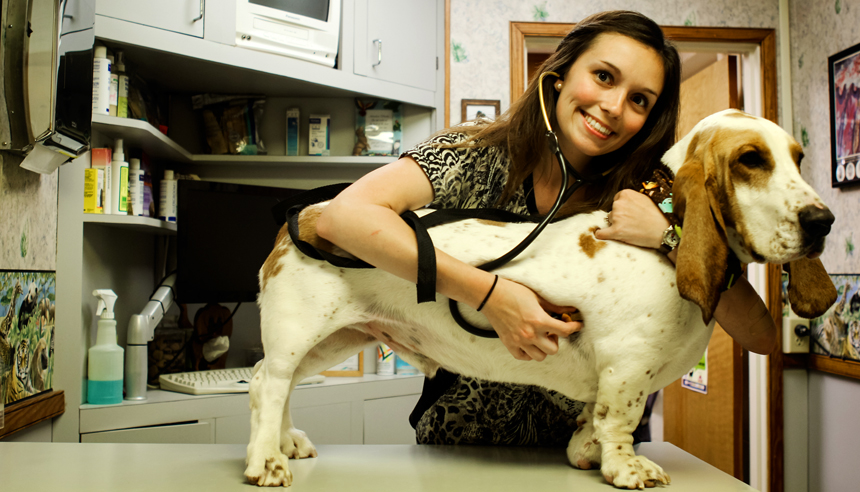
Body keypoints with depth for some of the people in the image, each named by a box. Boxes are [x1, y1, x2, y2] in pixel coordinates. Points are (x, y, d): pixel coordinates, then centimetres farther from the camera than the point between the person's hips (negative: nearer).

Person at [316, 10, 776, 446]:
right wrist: (489, 293, -33)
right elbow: (344, 215, -31)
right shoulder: (479, 156, -15)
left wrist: (670, 236, -26)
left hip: (578, 442, 3)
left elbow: (760, 335, -13)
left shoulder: (640, 200, -9)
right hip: (459, 436, -2)